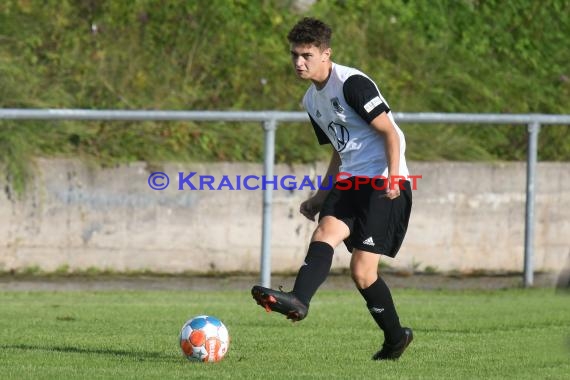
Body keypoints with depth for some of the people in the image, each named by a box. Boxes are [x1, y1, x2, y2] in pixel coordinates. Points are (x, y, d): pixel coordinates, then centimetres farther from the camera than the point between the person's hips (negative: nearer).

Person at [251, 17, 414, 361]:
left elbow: (389, 131, -14)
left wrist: (392, 178, -25)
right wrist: (321, 197, 24)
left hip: (384, 183, -7)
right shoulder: (312, 101, 16)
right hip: (350, 180, 7)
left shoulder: (352, 84, -11)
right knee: (325, 233, -18)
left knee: (362, 272, -14)